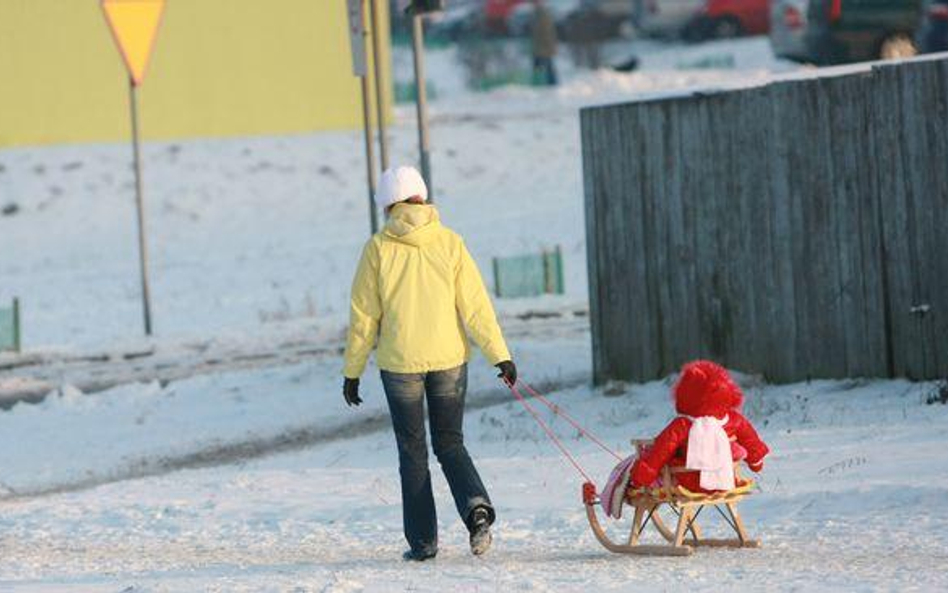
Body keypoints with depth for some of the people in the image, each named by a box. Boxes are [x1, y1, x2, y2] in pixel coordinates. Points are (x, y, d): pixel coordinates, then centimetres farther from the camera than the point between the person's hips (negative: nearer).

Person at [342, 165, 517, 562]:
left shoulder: (378, 249, -6)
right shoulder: (449, 243, -2)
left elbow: (363, 317, -3)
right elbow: (475, 305, -4)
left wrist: (352, 372, 5)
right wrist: (500, 355, 0)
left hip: (400, 363, -2)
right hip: (449, 359, 2)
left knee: (412, 451, 10)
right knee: (450, 444, 13)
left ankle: (422, 540, 9)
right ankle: (476, 507, -13)